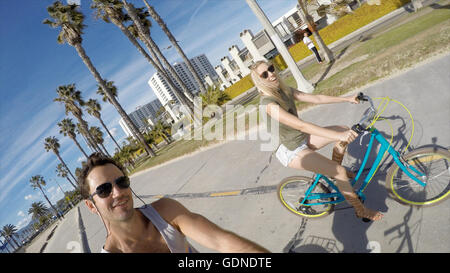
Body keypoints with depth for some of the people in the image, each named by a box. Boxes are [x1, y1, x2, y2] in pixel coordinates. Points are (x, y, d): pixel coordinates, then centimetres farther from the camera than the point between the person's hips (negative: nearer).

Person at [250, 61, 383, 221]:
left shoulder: (284, 91, 0)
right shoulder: (268, 103, -28)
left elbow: (316, 99, 5)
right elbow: (301, 126, -36)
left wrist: (347, 99, 3)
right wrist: (338, 136, -41)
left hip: (303, 139, 9)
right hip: (292, 152, -8)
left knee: (344, 130, 6)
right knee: (340, 172, -14)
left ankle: (334, 171, 24)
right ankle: (361, 211, 9)